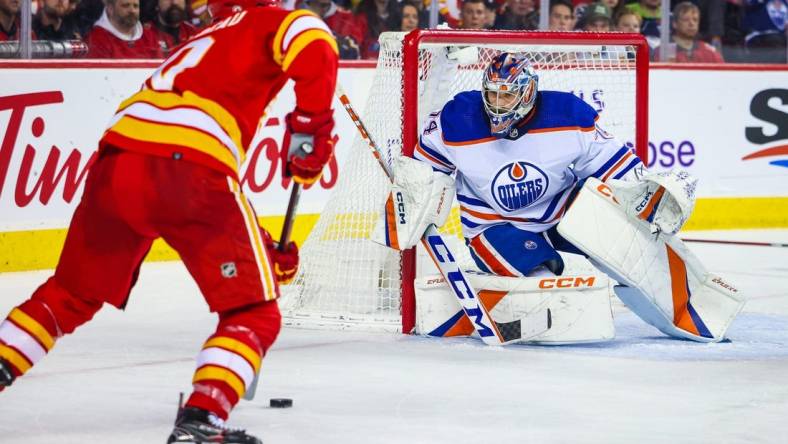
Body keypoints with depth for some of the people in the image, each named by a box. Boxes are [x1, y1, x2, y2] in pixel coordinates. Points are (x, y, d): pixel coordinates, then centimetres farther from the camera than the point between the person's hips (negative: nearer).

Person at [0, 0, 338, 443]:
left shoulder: (202, 42, 38)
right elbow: (315, 46, -11)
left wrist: (262, 250, 39)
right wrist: (311, 128, -3)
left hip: (116, 161, 7)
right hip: (187, 170, -7)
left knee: (71, 294, 26)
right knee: (255, 315, 4)